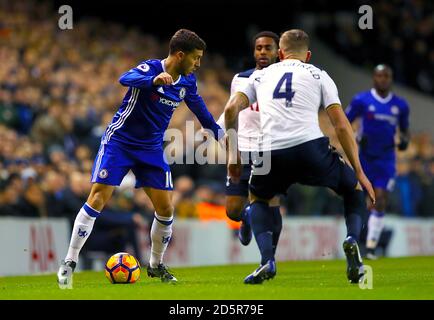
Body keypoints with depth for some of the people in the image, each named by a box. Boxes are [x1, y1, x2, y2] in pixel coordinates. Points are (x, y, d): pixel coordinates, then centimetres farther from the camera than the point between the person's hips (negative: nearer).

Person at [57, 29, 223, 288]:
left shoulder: (187, 81, 1)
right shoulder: (151, 68, -20)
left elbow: (198, 107, 21)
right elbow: (126, 79, -41)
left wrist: (220, 133, 30)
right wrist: (154, 80, -59)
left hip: (151, 149, 6)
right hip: (119, 141, -6)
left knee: (166, 208, 0)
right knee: (98, 200, -15)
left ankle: (156, 265, 21)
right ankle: (69, 263, -8)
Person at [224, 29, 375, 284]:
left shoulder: (261, 75, 26)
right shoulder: (318, 76, 20)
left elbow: (232, 109, 13)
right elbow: (342, 125, 11)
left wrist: (233, 154, 21)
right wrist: (359, 172, 13)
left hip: (271, 152, 1)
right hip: (310, 147, -1)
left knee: (258, 199, 31)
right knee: (355, 189, 24)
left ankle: (267, 260, 6)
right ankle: (352, 239, -5)